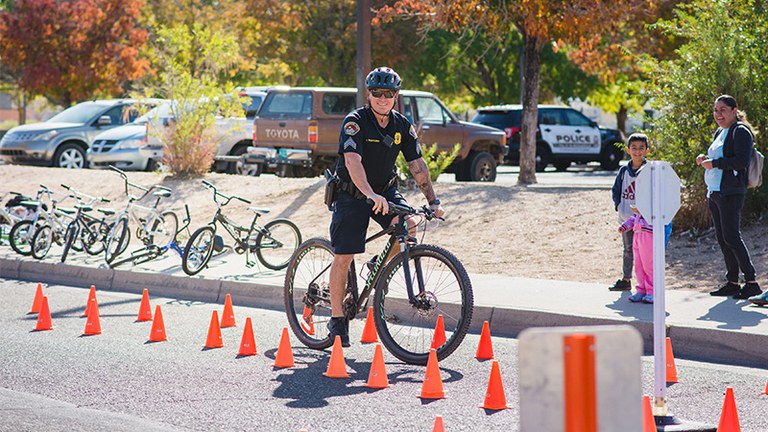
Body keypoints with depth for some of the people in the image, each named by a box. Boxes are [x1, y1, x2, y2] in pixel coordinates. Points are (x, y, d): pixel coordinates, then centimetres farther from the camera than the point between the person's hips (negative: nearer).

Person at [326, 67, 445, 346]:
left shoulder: (403, 126, -3)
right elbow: (353, 161, -32)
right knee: (343, 257, -7)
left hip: (386, 189, 4)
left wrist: (433, 201, -13)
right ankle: (337, 319, 5)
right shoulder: (355, 121, -19)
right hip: (352, 194, -4)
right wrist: (371, 195, -47)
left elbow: (417, 165, -3)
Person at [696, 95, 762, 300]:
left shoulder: (740, 131, -9)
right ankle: (732, 283, 13)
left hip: (730, 192, -9)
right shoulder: (720, 132, 19)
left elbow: (741, 161, -20)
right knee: (722, 239, 8)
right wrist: (705, 159, 8)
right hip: (714, 192, 9)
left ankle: (751, 282, -11)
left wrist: (713, 163, -17)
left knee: (731, 237, -13)